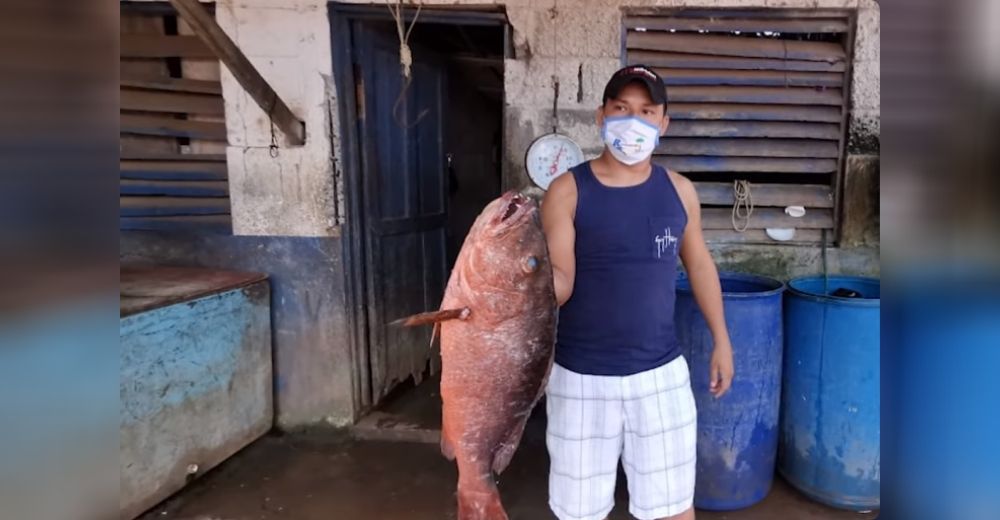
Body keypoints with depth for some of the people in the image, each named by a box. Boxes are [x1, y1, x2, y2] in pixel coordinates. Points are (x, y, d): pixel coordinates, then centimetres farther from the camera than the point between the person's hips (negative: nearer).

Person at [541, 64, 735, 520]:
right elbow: (560, 284, -14)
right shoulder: (567, 191, -10)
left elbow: (699, 264, 13)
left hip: (661, 373, 3)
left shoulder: (678, 190, 1)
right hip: (581, 378, -2)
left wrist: (721, 340, 15)